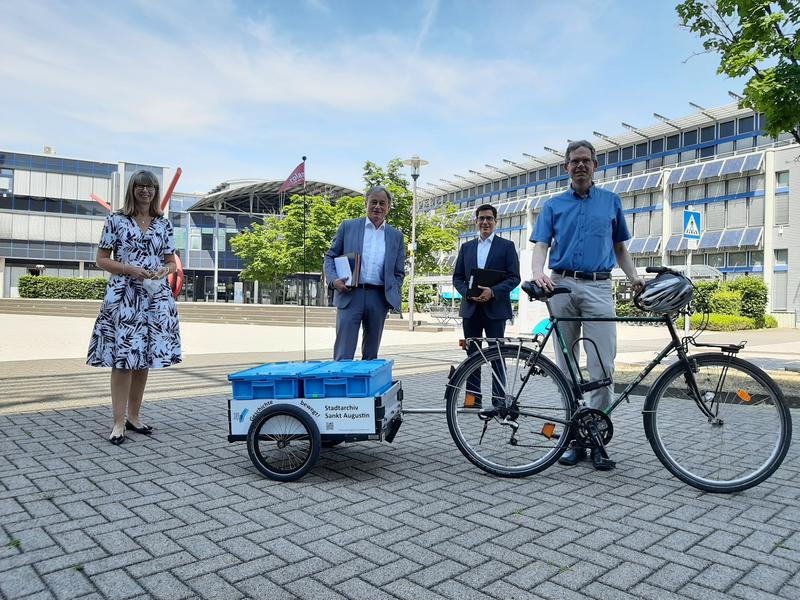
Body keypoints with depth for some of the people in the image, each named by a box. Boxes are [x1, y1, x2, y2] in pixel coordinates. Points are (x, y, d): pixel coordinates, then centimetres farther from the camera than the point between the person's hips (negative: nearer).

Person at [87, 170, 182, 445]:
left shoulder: (164, 224, 11)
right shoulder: (116, 220, 2)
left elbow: (172, 262, 14)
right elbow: (102, 259, 1)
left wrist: (165, 270, -9)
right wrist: (131, 270, -14)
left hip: (155, 298, 4)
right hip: (123, 297, -3)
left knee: (144, 358, 8)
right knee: (123, 359, -6)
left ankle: (133, 416, 20)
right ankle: (119, 422, 1)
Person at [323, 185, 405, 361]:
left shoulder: (396, 236, 12)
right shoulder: (348, 226, 7)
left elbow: (399, 273, 14)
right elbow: (329, 257, 8)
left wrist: (393, 297, 0)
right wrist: (333, 280, -10)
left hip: (379, 298, 2)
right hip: (350, 295, -2)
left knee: (371, 355, 11)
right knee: (343, 355, -6)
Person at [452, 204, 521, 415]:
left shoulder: (507, 246, 4)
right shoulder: (466, 247, 15)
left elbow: (514, 277, -4)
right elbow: (457, 277, 12)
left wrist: (493, 291, -18)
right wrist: (468, 293, -7)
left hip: (495, 308, -4)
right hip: (470, 307, 4)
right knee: (472, 354, 8)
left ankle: (498, 401, 2)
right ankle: (473, 398, 16)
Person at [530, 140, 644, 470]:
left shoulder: (611, 201, 14)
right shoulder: (554, 205, 12)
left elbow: (620, 247, 18)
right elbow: (541, 245, 1)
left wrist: (634, 276, 0)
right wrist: (538, 272, -20)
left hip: (599, 288, 0)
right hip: (562, 287, 1)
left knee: (602, 367, -8)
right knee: (567, 368, 4)